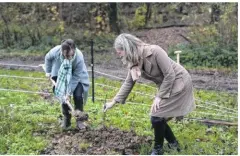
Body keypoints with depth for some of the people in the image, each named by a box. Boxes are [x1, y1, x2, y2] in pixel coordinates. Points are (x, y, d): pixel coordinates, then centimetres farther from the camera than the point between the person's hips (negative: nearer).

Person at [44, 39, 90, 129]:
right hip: (61, 76, 2)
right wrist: (48, 71, 3)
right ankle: (66, 119, 13)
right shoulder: (56, 51, -32)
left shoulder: (79, 57, -37)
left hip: (76, 76, -2)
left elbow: (75, 77, -28)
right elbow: (48, 58, -5)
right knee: (63, 95, -5)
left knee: (78, 95, -15)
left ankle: (79, 120, 2)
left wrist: (69, 92, -27)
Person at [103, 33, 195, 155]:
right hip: (166, 86, 8)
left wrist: (159, 96, -18)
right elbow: (128, 83, 5)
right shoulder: (135, 62, -5)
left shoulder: (155, 51, -28)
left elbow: (170, 75, -24)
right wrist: (114, 102, 3)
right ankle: (173, 143, 29)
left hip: (179, 83, -8)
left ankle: (158, 149, 10)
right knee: (158, 118, 8)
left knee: (157, 117, -10)